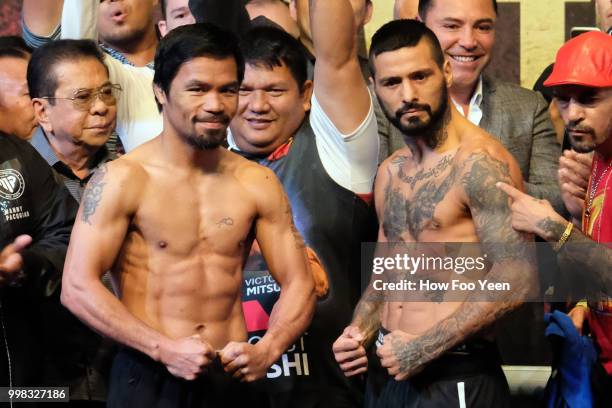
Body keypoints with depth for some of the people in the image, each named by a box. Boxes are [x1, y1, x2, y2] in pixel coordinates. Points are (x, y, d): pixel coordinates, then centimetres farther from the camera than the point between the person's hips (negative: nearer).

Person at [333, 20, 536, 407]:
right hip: (388, 370, 8)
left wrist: (424, 348, -17)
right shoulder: (390, 173, 11)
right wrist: (359, 331, 2)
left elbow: (517, 279, -21)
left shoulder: (481, 164, -14)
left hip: (456, 377, -7)